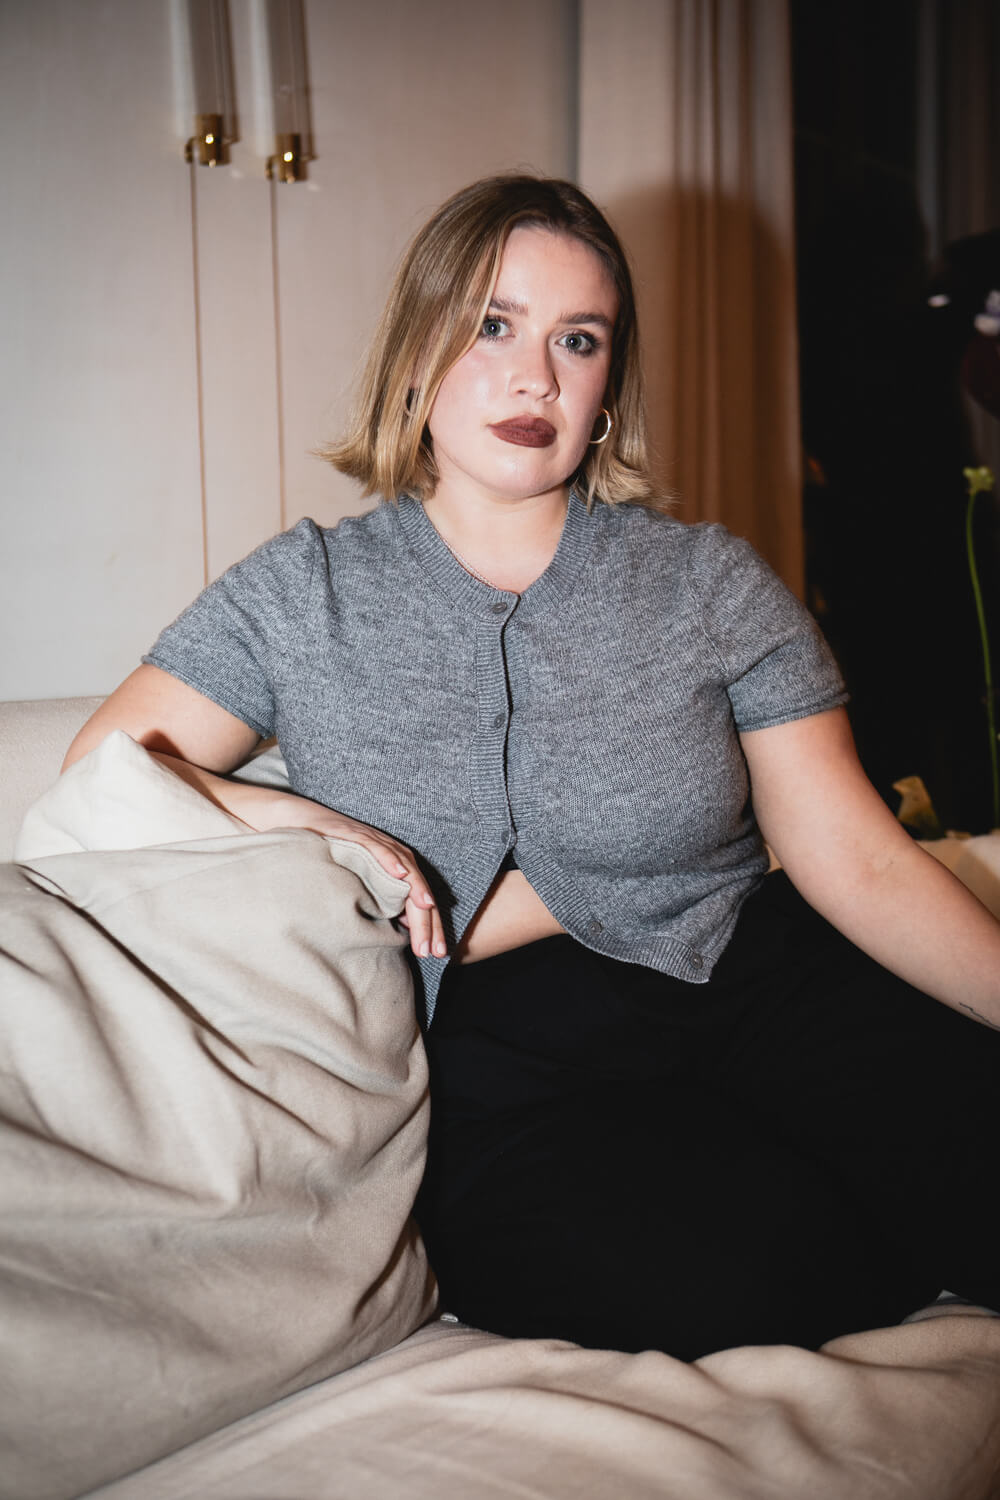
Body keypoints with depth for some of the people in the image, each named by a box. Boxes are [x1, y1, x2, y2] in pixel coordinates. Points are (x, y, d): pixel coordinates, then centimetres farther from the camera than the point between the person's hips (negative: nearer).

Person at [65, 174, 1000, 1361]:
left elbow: (859, 862, 1)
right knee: (749, 1265, -27)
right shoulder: (301, 597, 5)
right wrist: (299, 822, -11)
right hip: (490, 1062, -1)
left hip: (751, 990, 2)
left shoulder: (712, 584, 6)